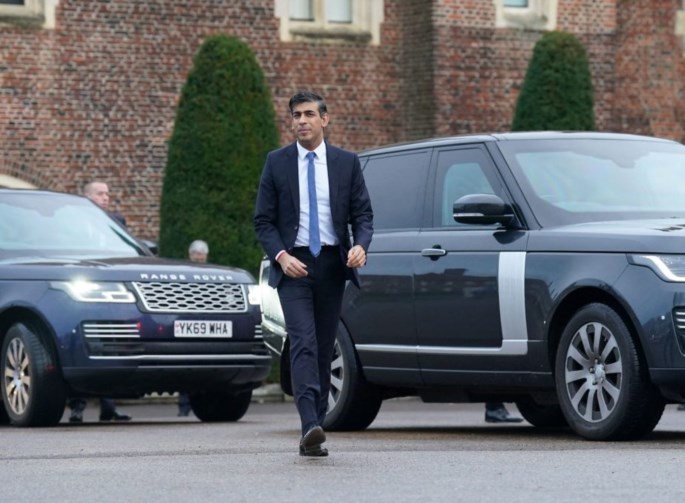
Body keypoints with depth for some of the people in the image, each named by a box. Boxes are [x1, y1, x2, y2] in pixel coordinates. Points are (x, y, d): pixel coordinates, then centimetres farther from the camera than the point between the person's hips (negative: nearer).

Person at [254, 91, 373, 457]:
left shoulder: (347, 163, 6)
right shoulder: (277, 163, 3)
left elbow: (363, 214, 6)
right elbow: (263, 220, 3)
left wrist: (360, 246, -14)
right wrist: (281, 255, -13)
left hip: (332, 264, 2)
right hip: (293, 265, -2)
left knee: (324, 348, 6)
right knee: (303, 343, -17)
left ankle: (314, 433, 12)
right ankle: (310, 427, -28)